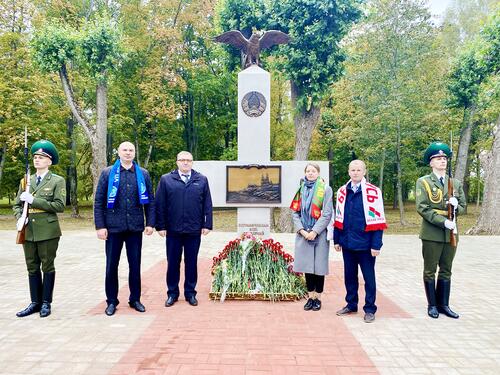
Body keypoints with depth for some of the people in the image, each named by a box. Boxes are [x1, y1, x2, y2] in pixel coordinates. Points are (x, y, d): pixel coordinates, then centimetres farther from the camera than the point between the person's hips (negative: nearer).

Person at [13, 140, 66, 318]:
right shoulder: (25, 181, 14)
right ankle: (35, 302, 21)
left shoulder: (57, 181, -1)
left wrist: (33, 200, -16)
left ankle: (46, 303, 15)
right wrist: (19, 218, -6)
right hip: (28, 231, 5)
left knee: (47, 267, 4)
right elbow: (17, 205, 15)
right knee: (32, 268, 11)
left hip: (48, 231, -5)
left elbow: (60, 205, -12)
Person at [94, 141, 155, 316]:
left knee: (135, 265, 8)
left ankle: (135, 299, 23)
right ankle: (111, 301, 22)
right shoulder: (108, 173, 2)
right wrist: (100, 226, -6)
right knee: (111, 265, 7)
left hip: (135, 227, 1)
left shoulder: (143, 174, 6)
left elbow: (150, 200, 7)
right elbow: (99, 201, 0)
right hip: (113, 226, -1)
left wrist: (150, 223, -1)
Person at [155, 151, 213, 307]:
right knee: (173, 263, 9)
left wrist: (207, 224, -1)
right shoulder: (166, 180, 3)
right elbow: (160, 204, 1)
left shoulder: (201, 180, 6)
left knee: (192, 263, 10)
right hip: (173, 230, 0)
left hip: (194, 230, 1)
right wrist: (161, 226, -4)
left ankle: (190, 293, 23)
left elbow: (207, 204, 4)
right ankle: (172, 293, 23)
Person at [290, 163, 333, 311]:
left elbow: (327, 214, -8)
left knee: (319, 266, 2)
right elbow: (295, 212, 8)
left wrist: (314, 231, -13)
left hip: (319, 234, -3)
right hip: (303, 234, 4)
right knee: (307, 265, 8)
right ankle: (310, 297, 19)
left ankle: (318, 298, 15)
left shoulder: (326, 189, -1)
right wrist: (302, 230, -5)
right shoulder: (301, 189, 11)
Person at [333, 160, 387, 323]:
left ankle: (370, 309, 20)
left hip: (365, 244, -4)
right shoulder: (342, 191, 7)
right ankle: (351, 305, 31)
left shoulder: (373, 192, -8)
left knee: (369, 277, 7)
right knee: (349, 275, 15)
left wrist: (376, 245, -12)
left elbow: (377, 220, -9)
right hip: (347, 243, 5)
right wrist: (336, 240, 10)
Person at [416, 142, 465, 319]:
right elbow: (422, 208, -11)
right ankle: (432, 305, 17)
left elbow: (463, 207, 15)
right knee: (430, 270, 5)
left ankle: (443, 304, 22)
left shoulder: (456, 183, 12)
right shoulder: (423, 182, -2)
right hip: (432, 233, -4)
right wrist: (443, 221, -18)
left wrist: (456, 206, -9)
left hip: (451, 233, 5)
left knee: (446, 270, 12)